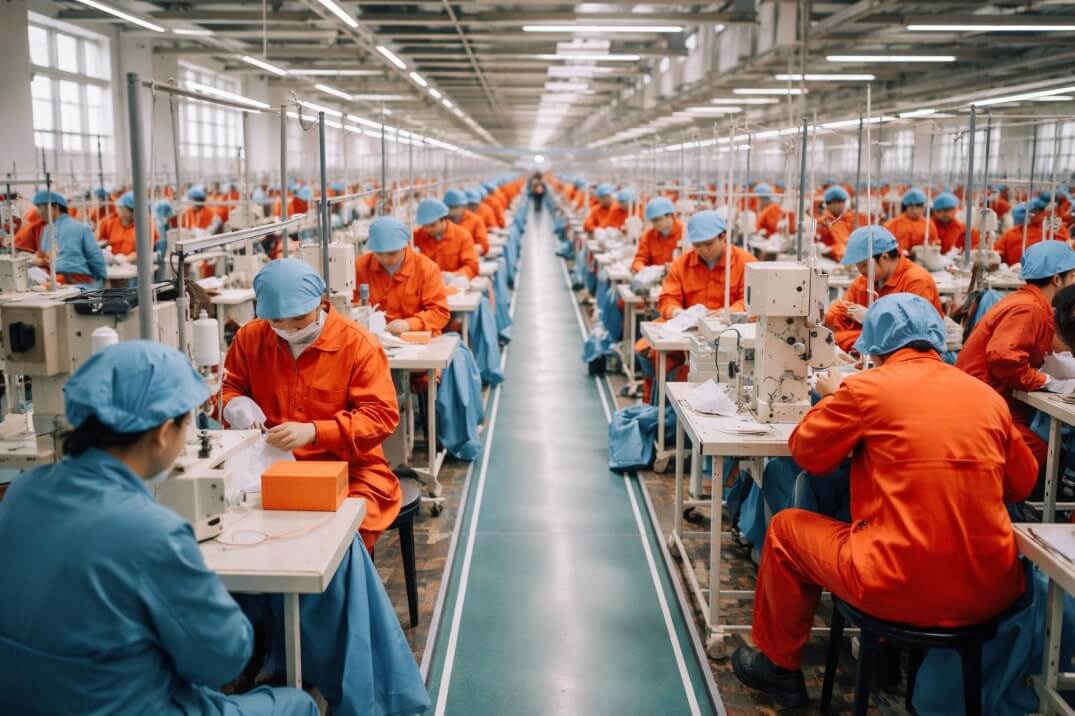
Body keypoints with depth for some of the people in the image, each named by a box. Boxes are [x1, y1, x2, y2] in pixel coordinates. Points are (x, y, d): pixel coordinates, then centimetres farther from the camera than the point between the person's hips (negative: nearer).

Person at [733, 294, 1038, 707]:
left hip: (902, 590, -5)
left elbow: (806, 453, 6)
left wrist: (832, 399, 23)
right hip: (990, 591, 6)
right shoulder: (988, 397, 7)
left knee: (786, 527, 19)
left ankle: (779, 666, 34)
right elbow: (1022, 484, 19)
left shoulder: (868, 387, -7)